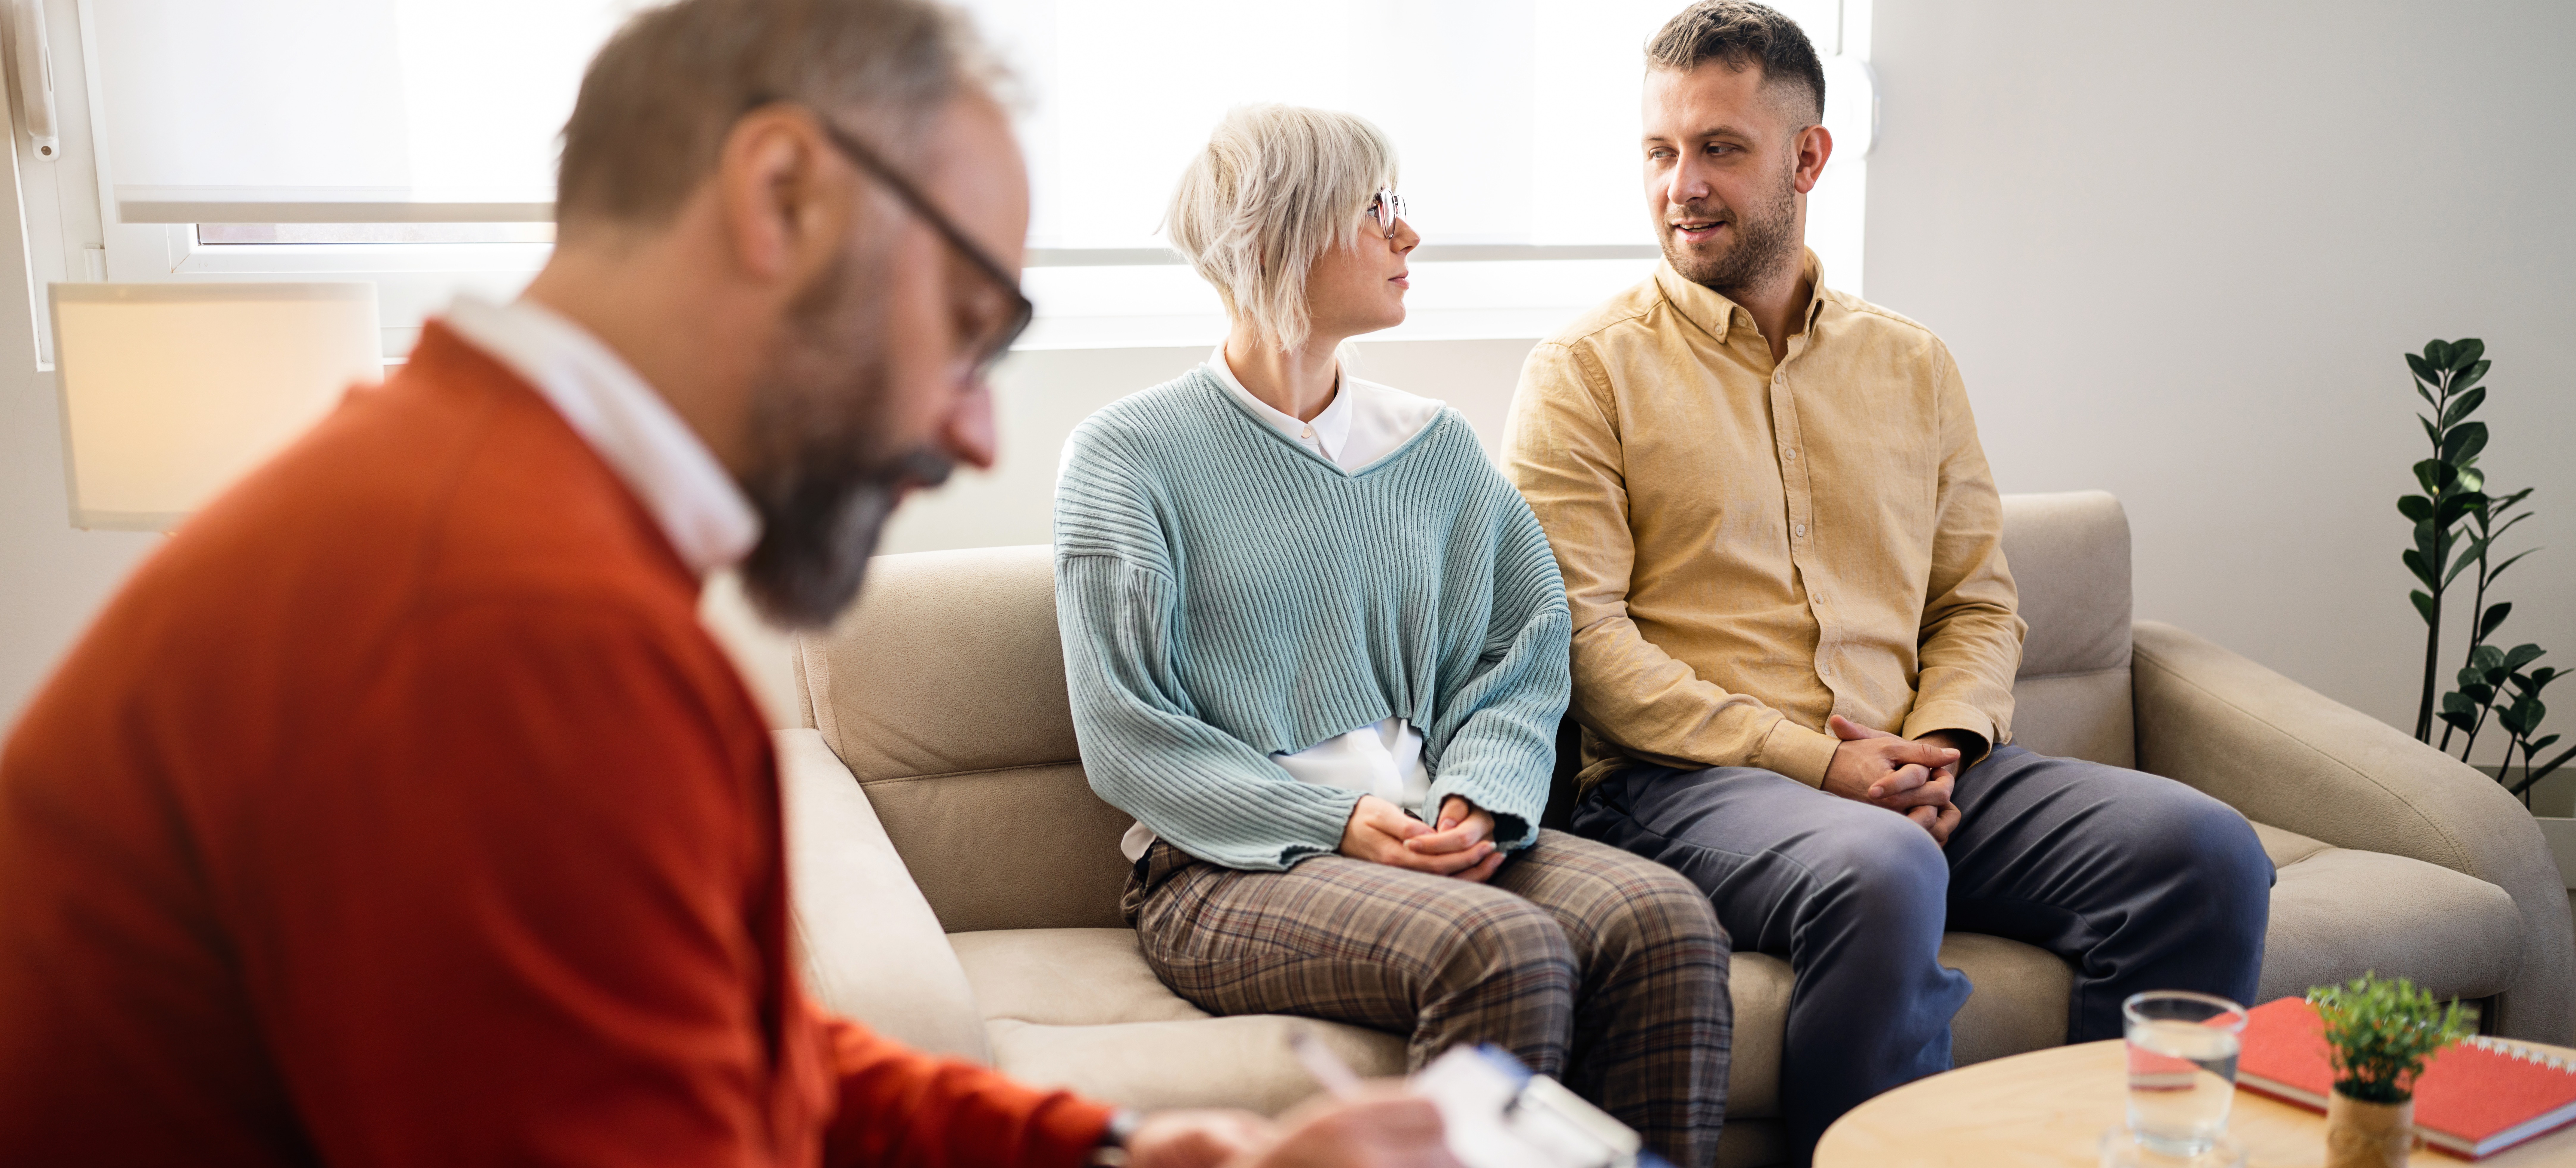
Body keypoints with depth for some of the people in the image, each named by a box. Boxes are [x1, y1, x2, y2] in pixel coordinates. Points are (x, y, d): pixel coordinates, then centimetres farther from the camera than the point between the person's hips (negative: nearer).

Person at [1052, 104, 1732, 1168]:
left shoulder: (1437, 447, 17)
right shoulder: (1128, 454, 2)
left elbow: (1524, 657, 13)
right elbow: (1125, 735, -4)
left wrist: (1477, 796, -9)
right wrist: (1333, 824, -15)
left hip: (1435, 839, 5)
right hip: (1228, 870, -4)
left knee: (1666, 921, -24)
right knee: (1503, 947, -32)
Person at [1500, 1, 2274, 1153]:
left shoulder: (1914, 364, 19)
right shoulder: (1584, 372, 2)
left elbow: (1979, 602, 19)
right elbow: (1580, 633, -8)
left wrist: (1940, 742, -4)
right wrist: (1815, 763, -14)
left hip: (1913, 769, 5)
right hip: (1683, 778, -5)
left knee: (2207, 850, -15)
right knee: (1880, 873, -36)